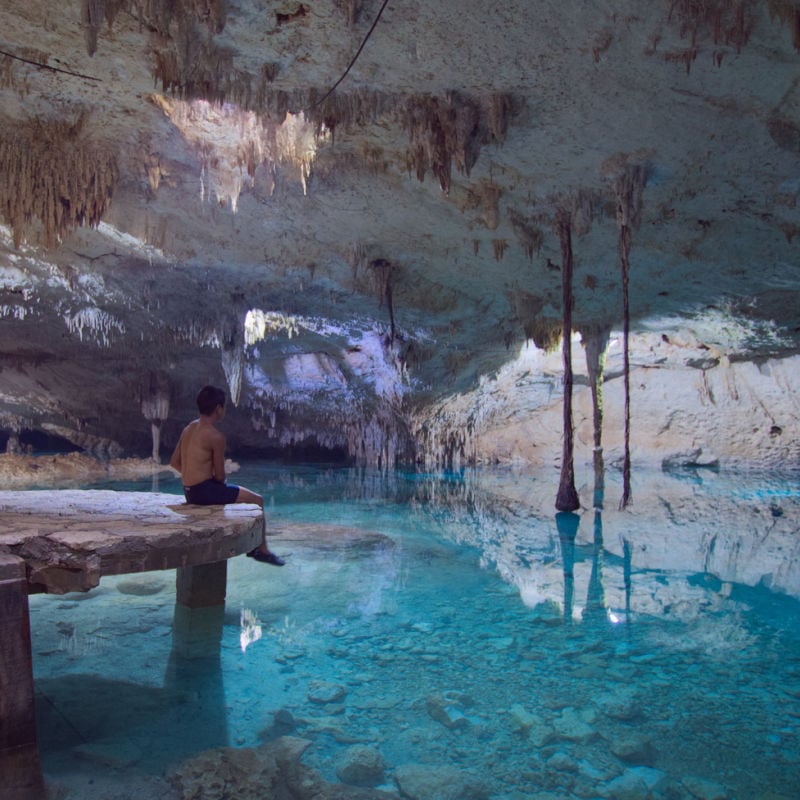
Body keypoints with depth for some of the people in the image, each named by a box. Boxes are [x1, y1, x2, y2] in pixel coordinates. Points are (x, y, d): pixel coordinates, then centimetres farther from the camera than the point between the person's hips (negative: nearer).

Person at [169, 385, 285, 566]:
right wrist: (217, 480, 8)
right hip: (205, 491, -10)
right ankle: (262, 550, 11)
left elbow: (174, 463, 13)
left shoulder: (188, 429, 9)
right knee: (257, 500, 2)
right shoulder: (216, 436, -16)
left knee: (242, 493, 28)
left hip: (189, 491, 10)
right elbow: (220, 475, -14)